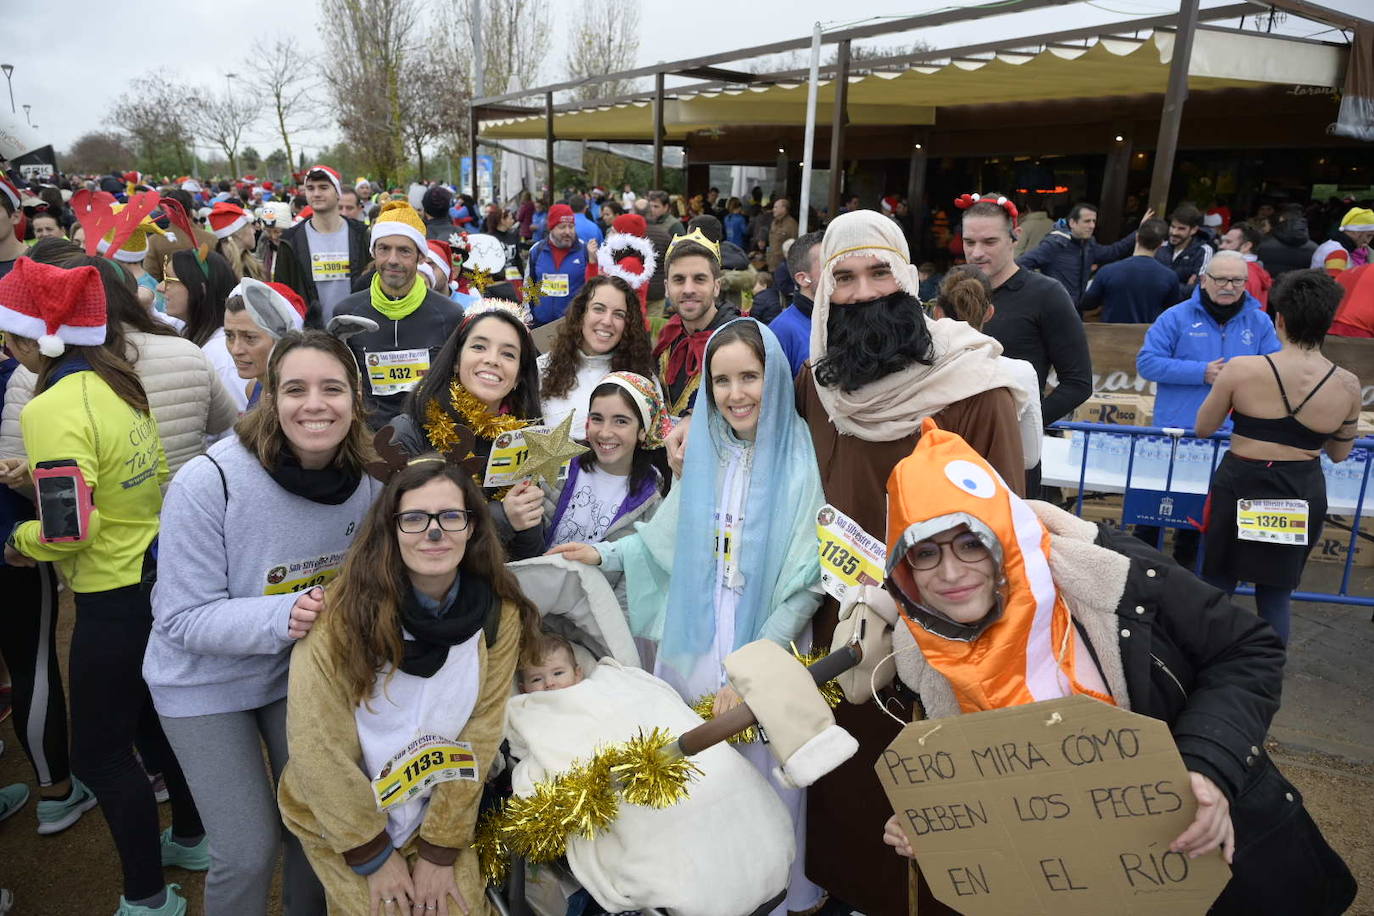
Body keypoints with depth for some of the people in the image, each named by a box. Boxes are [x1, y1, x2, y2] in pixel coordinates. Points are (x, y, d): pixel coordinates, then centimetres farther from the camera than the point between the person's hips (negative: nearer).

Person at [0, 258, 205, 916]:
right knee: (157, 719, 24)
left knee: (99, 753, 8)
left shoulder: (54, 407, -21)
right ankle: (191, 838, 43)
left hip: (114, 599, -8)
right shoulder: (117, 383, 3)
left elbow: (67, 530, -26)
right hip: (159, 574, 8)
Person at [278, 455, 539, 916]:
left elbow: (477, 741, -9)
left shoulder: (499, 616, -14)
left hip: (439, 814, 2)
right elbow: (317, 746, -18)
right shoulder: (345, 612, -23)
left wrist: (441, 850, -7)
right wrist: (373, 853, -11)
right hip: (338, 819, -2)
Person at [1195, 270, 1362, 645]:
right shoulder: (1347, 385, -6)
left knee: (1217, 588, 14)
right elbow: (1339, 453, 8)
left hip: (1240, 488, -2)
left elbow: (1203, 429, -1)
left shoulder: (1241, 369, -16)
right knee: (1276, 597, 16)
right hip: (1303, 496, 2)